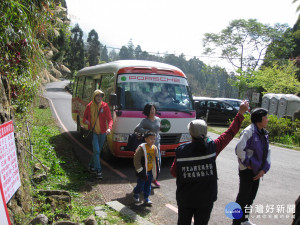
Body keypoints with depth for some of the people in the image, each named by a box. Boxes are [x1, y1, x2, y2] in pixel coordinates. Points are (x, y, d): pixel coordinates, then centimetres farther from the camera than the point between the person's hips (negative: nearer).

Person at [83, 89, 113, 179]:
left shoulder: (105, 106, -5)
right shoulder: (89, 106, -2)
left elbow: (109, 119, -10)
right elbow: (85, 116, 11)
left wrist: (109, 128, -29)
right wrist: (85, 120, -14)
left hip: (102, 132, 2)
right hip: (93, 132, -2)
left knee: (98, 151, 15)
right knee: (96, 151, -11)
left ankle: (92, 166, 37)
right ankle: (98, 170, -4)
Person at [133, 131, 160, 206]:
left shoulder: (155, 148, 2)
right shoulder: (141, 148, -18)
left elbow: (156, 160, 14)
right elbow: (136, 160, -16)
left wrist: (157, 170, 13)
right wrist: (140, 170, -15)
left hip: (150, 171, 5)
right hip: (143, 171, -5)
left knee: (148, 186, 13)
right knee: (140, 186, 5)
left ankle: (146, 198, 27)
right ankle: (136, 194, 33)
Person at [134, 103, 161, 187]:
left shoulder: (158, 119, 10)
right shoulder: (145, 121, -9)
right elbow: (136, 129, -21)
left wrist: (159, 141, 15)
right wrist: (148, 131, -22)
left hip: (156, 145, 6)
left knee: (158, 163, 9)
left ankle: (154, 179, 28)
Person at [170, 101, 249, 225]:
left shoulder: (180, 150, -15)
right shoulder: (212, 147, -16)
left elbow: (174, 172, -4)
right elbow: (230, 133, -5)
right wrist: (241, 112, 5)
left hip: (184, 198, 0)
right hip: (206, 199, 0)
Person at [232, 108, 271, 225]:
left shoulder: (264, 133, 8)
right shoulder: (249, 131, -18)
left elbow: (267, 152, 9)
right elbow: (239, 149, -23)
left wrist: (264, 169, -1)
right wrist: (247, 163, -14)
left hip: (257, 171, 8)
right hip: (247, 171, -8)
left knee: (251, 197, 19)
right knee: (243, 197, 2)